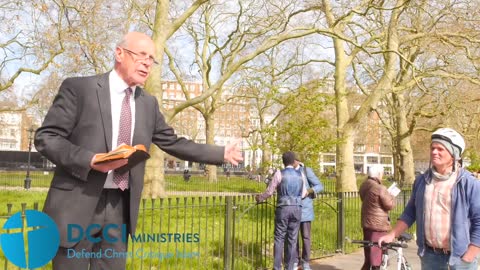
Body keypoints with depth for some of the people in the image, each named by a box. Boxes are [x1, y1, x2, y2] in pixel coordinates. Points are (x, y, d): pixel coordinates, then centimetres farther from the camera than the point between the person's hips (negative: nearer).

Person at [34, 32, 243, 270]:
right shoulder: (79, 88, -5)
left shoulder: (148, 103, 10)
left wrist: (221, 153, 16)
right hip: (78, 203, -4)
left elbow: (173, 143, 18)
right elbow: (45, 137, -6)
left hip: (120, 207, 5)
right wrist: (89, 160, -22)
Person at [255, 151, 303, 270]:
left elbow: (269, 192, -1)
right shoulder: (300, 175, 7)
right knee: (292, 239, 7)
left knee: (279, 238, 2)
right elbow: (302, 194, 15)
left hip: (283, 208, -3)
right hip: (297, 209, 3)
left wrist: (260, 198, 17)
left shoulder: (279, 174, -5)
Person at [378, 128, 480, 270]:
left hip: (460, 257, -4)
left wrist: (467, 257, -14)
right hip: (430, 255, 4)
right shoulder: (421, 180, 4)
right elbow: (410, 213, 12)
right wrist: (392, 235, 3)